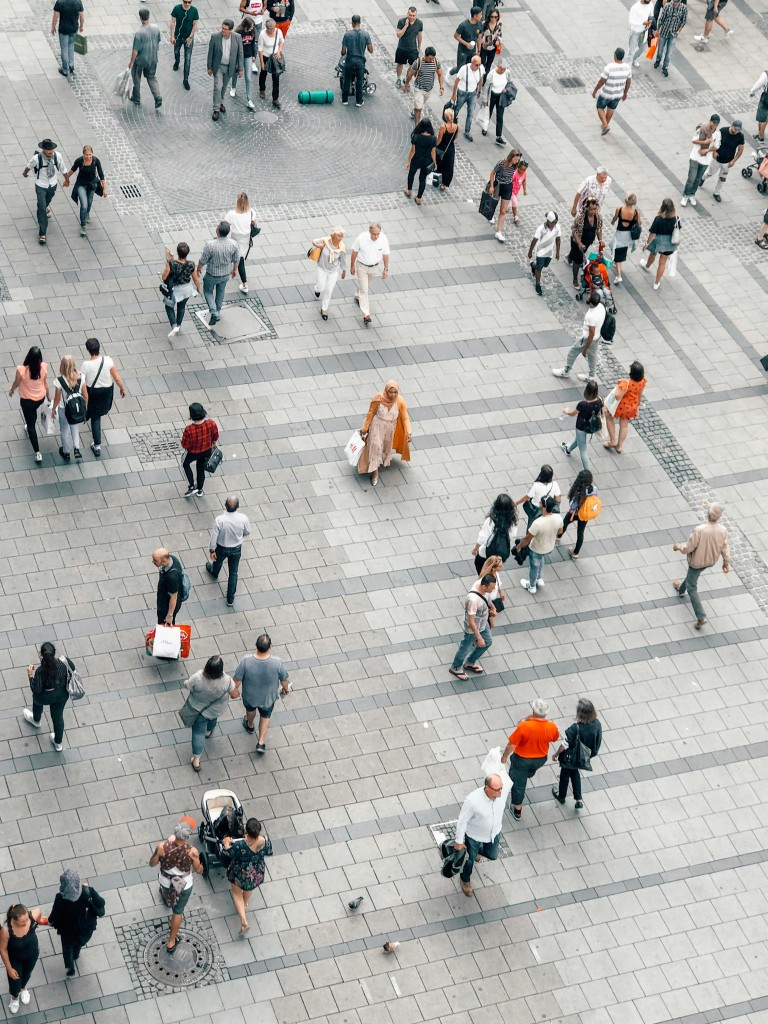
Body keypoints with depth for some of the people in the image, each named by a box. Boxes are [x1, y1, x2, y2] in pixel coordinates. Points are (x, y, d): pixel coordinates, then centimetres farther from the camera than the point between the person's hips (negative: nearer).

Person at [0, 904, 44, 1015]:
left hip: (32, 954, 2)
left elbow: (39, 910, -13)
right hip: (15, 958, -2)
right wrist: (9, 968, -13)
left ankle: (23, 988, 68)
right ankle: (14, 997, 57)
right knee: (15, 981, 20)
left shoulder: (33, 916, -38)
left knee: (27, 974, 32)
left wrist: (39, 921, 9)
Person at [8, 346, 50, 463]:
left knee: (31, 425, 11)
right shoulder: (43, 367, -22)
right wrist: (48, 396, 13)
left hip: (27, 400, -3)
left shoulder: (21, 370, -31)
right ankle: (31, 426, 67)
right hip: (40, 398, 4)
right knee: (33, 411, 37)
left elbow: (16, 383, -11)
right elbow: (45, 383, -5)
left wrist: (11, 391, 12)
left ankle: (37, 453, 11)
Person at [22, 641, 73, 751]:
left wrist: (30, 675, -15)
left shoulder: (40, 671, -36)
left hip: (45, 697, -2)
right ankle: (58, 743, 45)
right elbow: (72, 669, -6)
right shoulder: (63, 662, -28)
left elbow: (36, 690, -25)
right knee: (58, 717, 26)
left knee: (37, 701, 36)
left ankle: (36, 720, 67)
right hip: (62, 695, 2)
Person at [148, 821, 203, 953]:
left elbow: (152, 864, -12)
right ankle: (171, 942, 35)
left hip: (166, 881, 2)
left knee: (166, 890, 40)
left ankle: (167, 899, 75)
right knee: (178, 912, 22)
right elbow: (198, 870, -15)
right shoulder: (192, 851, -33)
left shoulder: (162, 847, -32)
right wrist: (201, 867, 11)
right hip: (185, 885, -2)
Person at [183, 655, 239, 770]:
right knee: (213, 718, 37)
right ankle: (208, 731, 68)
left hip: (198, 708, -1)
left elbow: (187, 685, -17)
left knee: (198, 732, 20)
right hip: (216, 710, 1)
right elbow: (235, 694, -22)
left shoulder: (198, 678, -38)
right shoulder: (226, 681, -36)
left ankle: (196, 760, 29)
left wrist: (186, 682, 7)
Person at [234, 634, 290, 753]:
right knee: (265, 716, 30)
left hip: (249, 695, 1)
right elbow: (284, 679, -15)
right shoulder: (277, 663, -34)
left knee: (250, 709, 36)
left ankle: (250, 726, 63)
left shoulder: (246, 661, -35)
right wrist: (286, 688, 8)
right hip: (268, 697, -1)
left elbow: (237, 680, -21)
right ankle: (261, 742, 36)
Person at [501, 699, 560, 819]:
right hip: (541, 759, 4)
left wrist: (504, 756, -6)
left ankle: (517, 810, 34)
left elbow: (512, 744, -24)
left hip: (522, 759, -4)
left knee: (518, 783, 19)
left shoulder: (524, 726, -35)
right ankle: (529, 774, 73)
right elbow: (554, 738, -2)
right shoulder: (552, 727, -26)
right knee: (530, 771, 39)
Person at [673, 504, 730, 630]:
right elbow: (724, 548, -8)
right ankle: (681, 590, 63)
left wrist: (678, 547, -4)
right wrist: (726, 562, 9)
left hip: (697, 561, -6)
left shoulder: (699, 530, -38)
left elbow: (688, 548, -26)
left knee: (692, 587, 12)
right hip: (711, 561, 6)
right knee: (692, 574, 35)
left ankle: (701, 617, 6)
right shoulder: (723, 530, -23)